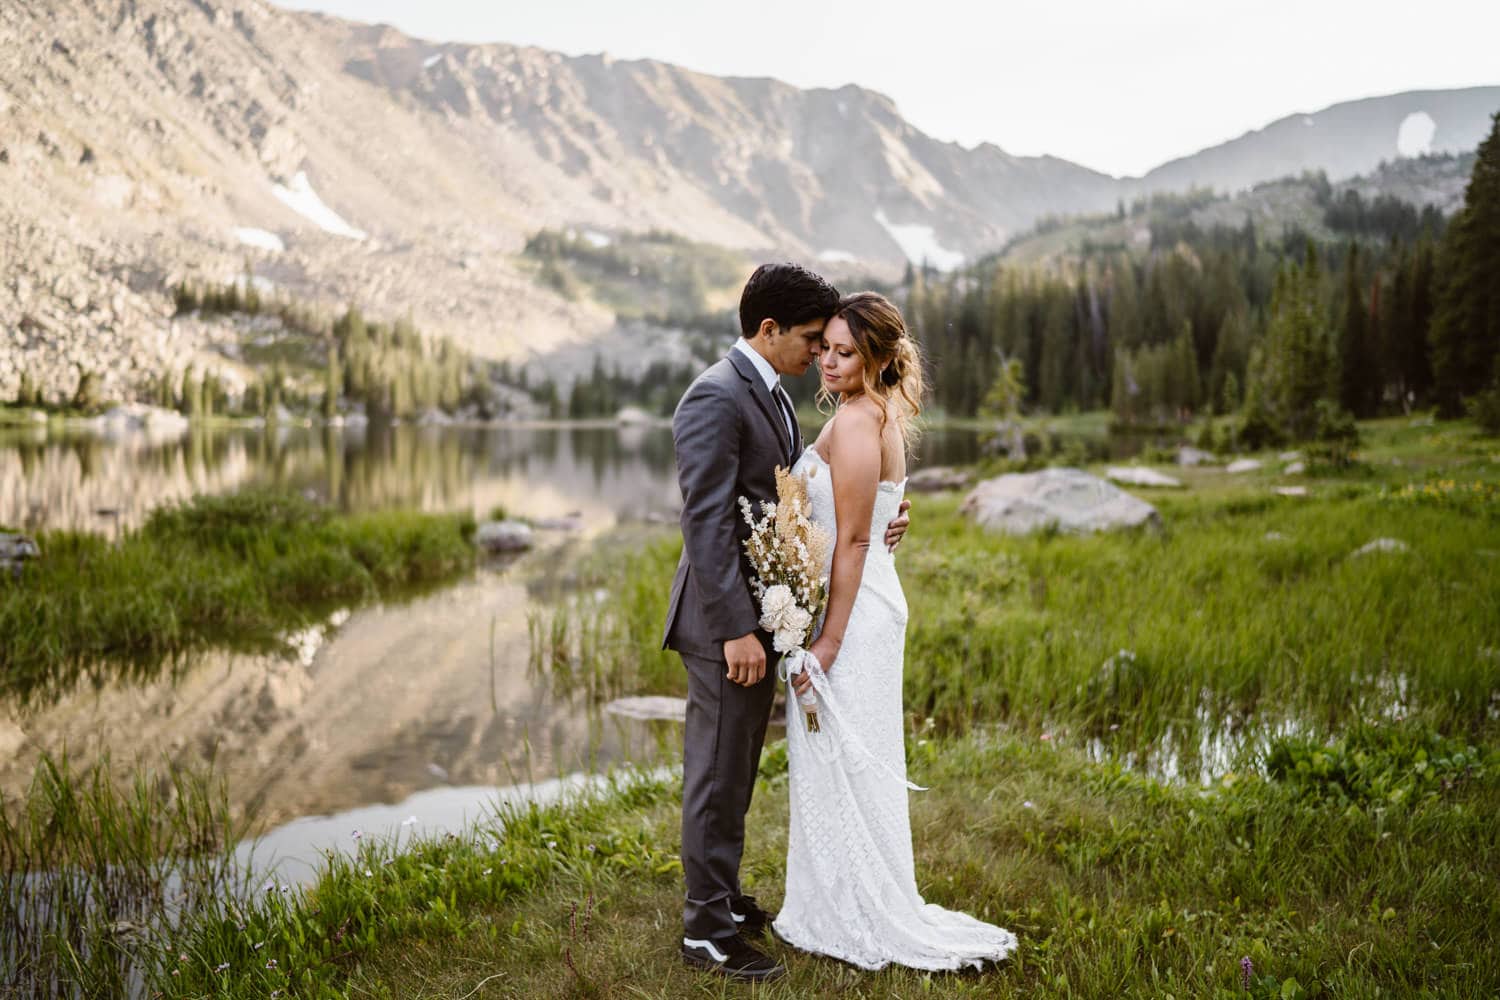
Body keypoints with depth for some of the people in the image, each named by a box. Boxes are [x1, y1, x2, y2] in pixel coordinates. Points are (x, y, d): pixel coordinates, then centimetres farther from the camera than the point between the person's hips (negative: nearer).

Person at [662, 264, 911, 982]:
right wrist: (736, 629, -25)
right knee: (718, 773, 1)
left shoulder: (771, 394, 13)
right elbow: (708, 523, -24)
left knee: (736, 770, 19)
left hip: (759, 614, 10)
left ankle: (721, 895, 34)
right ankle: (707, 930, 13)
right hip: (726, 622, -10)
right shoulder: (716, 397, -18)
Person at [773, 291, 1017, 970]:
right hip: (869, 603, 10)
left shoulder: (854, 422, -17)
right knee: (855, 761, 17)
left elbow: (852, 539, -20)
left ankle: (857, 922, 12)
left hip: (851, 610, -10)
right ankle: (856, 909, 29)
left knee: (841, 761, 1)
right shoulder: (881, 416, 13)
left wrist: (828, 641, -20)